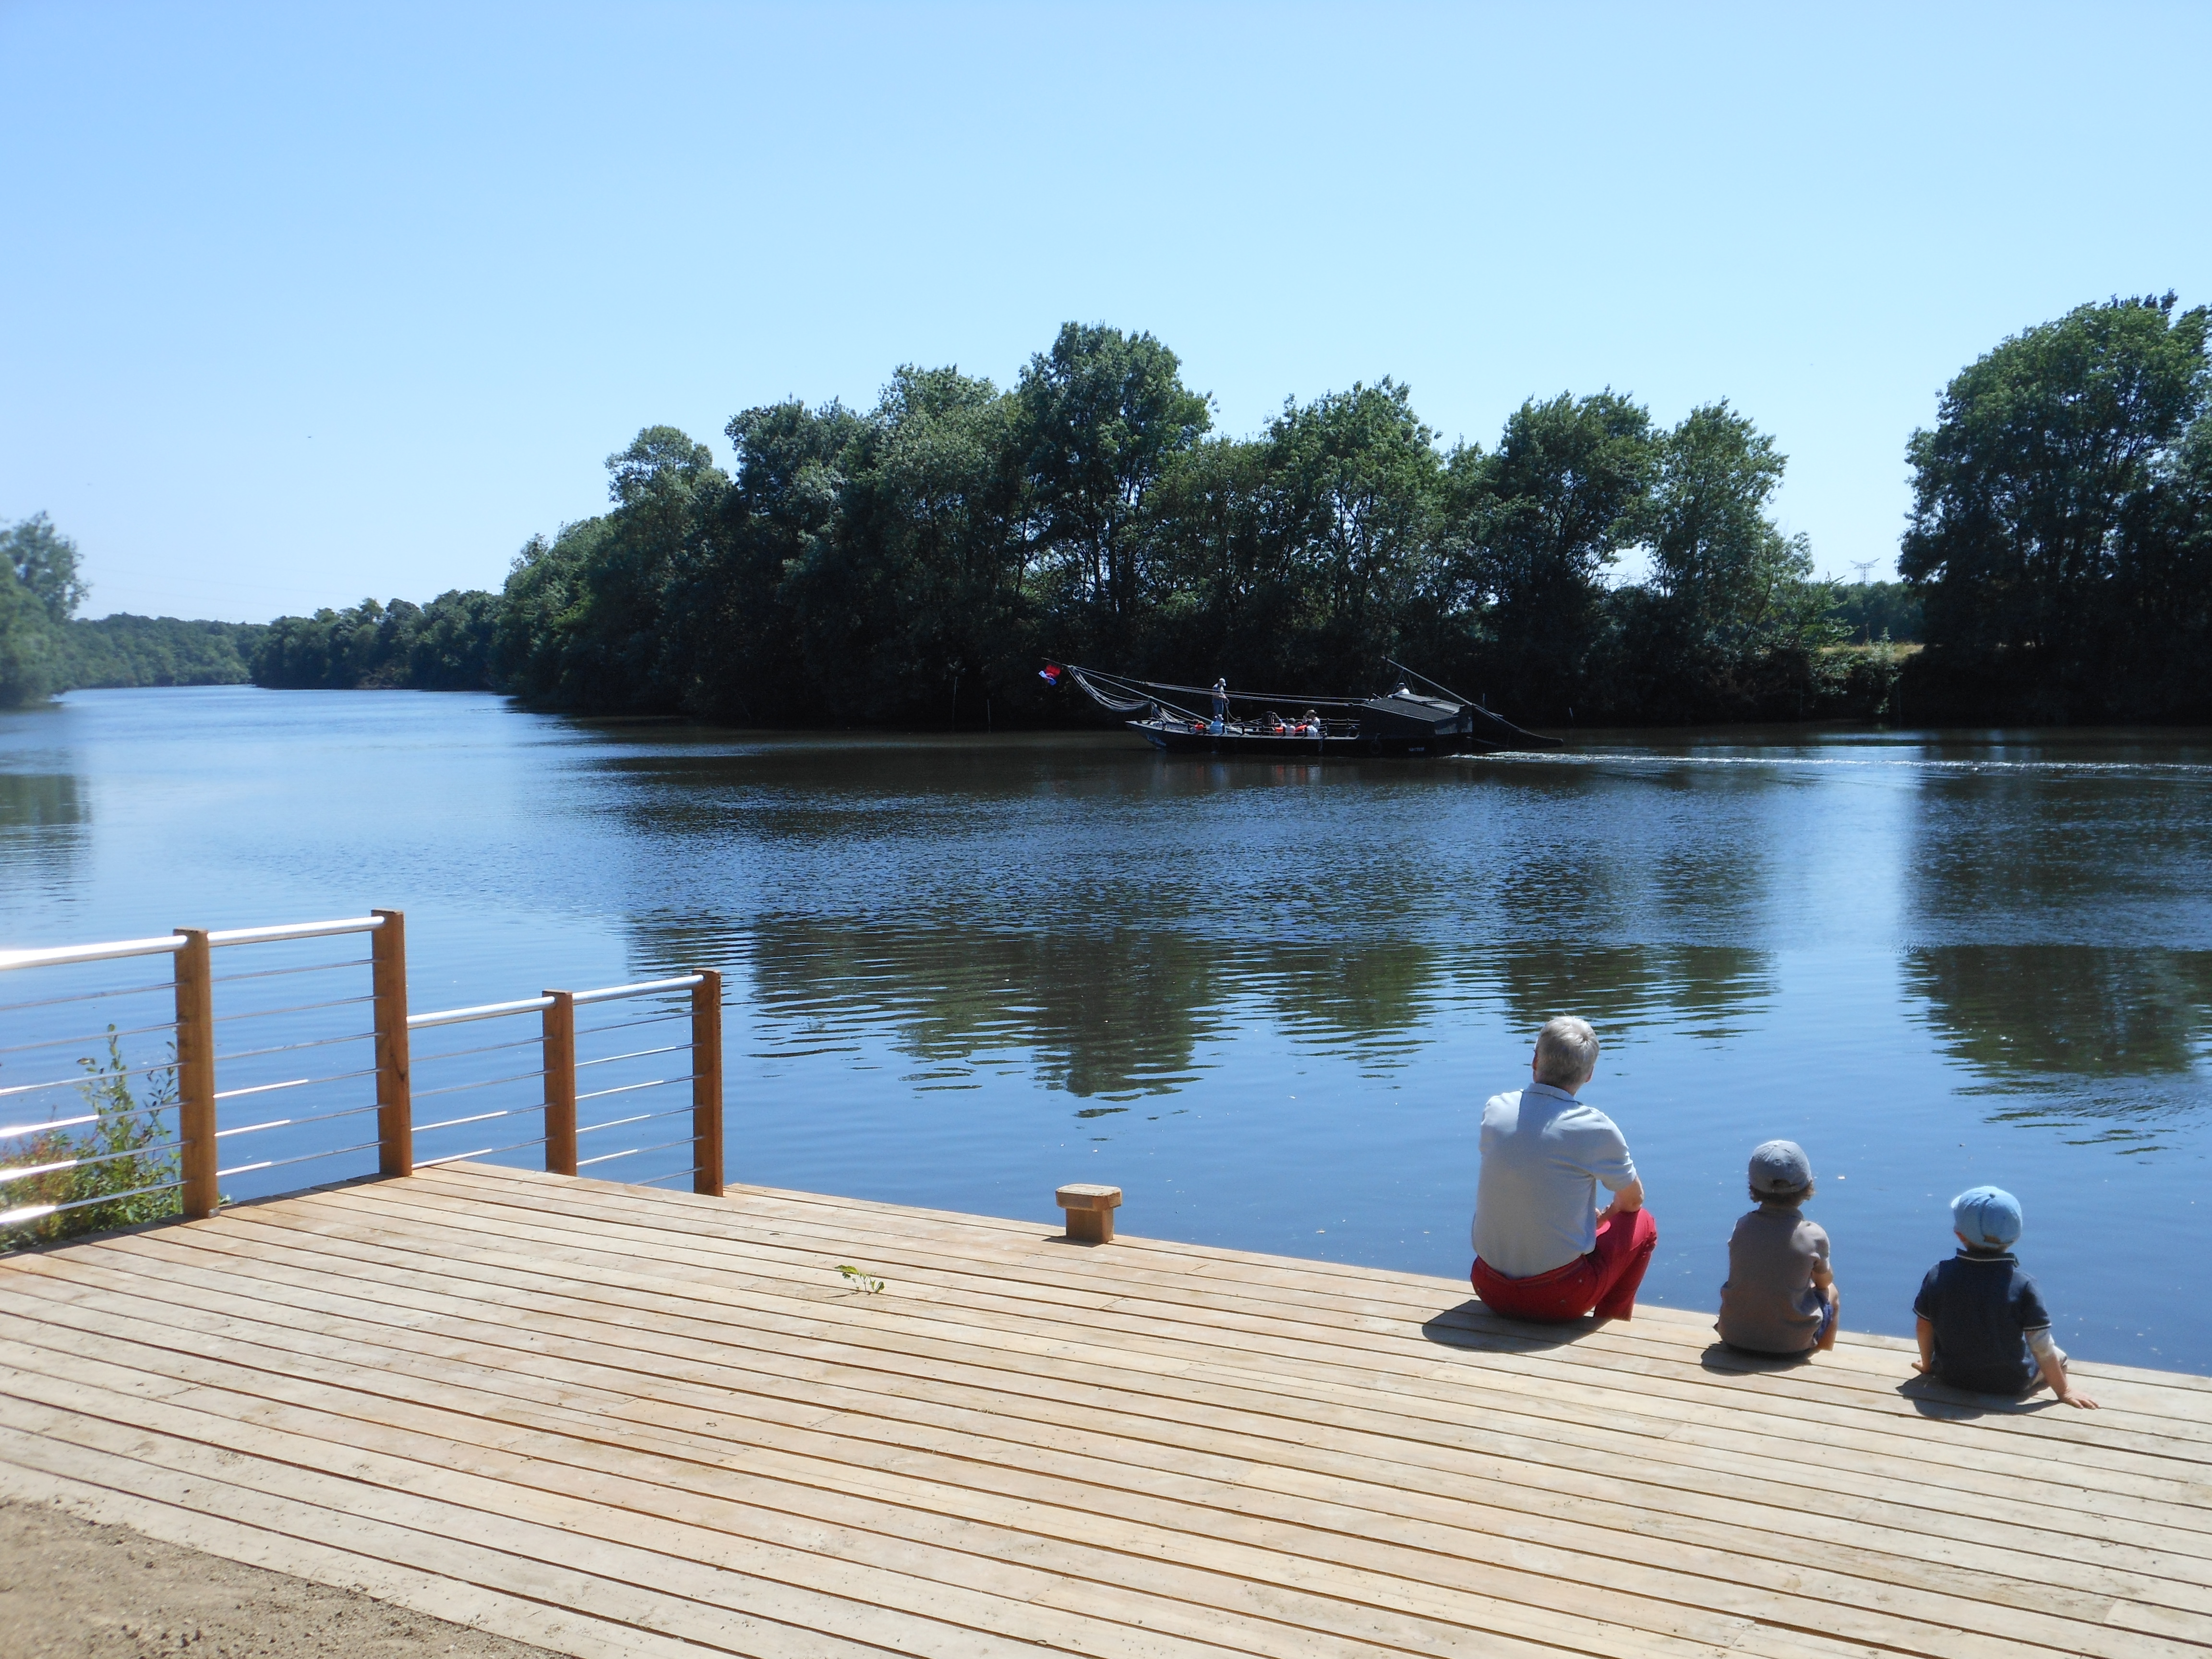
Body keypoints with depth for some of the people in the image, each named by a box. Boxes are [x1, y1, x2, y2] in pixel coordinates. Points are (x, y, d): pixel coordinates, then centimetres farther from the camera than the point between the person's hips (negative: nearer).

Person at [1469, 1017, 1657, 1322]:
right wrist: (1605, 1216, 28)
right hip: (1559, 1299, -4)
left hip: (1490, 1291, 4)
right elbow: (1633, 1200, 6)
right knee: (1643, 1224, 19)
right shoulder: (1593, 1127, -13)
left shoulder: (1494, 1109, -1)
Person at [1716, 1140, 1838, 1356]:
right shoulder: (1813, 1235, -16)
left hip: (1734, 1337, 2)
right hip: (1792, 1344, -2)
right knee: (1831, 1294, 25)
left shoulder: (1741, 1227, -8)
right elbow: (1824, 1282, 2)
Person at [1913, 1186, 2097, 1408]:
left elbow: (1923, 1326, -5)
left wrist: (1927, 1364, 14)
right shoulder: (2023, 1286, -23)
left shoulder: (1938, 1276, -16)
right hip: (2010, 1384, -3)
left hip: (1951, 1377, 3)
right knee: (2058, 1357, 22)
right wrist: (2063, 1390, -6)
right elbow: (2042, 1346, -19)